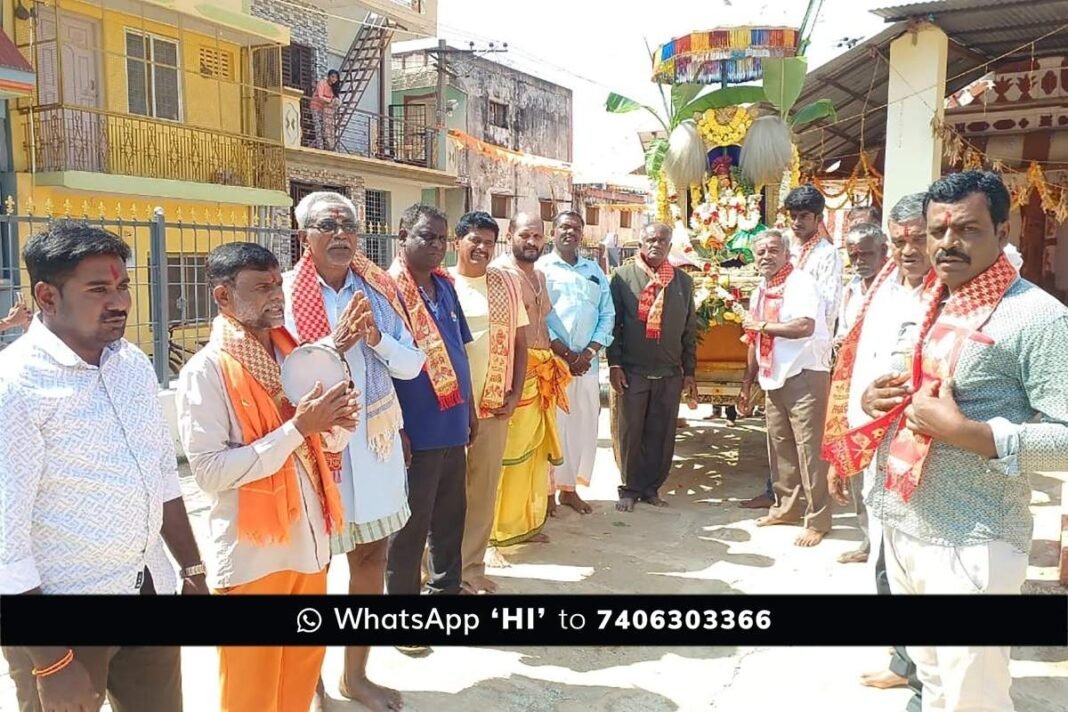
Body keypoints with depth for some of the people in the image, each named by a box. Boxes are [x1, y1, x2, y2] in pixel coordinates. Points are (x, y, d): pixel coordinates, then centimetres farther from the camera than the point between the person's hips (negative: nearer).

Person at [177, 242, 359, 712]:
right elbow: (210, 471, -21)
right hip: (252, 555, -6)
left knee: (302, 671, 21)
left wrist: (338, 422, -12)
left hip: (309, 543, 6)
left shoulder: (294, 354, 6)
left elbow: (329, 443, 12)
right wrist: (296, 428, -23)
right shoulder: (206, 370, -14)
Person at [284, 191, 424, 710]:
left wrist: (377, 339, -15)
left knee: (372, 555, 14)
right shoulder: (286, 294, -8)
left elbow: (411, 365, 2)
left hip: (375, 440, 5)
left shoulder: (379, 289, 5)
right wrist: (337, 342, -23)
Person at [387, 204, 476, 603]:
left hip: (452, 424, 7)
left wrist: (469, 407, 16)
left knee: (451, 516, 20)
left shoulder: (445, 286, 9)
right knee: (411, 526, 6)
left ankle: (448, 585, 36)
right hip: (416, 431, -7)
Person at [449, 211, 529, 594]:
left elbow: (519, 342, 10)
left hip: (494, 405, 3)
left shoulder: (508, 283, 8)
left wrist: (515, 393, 1)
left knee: (484, 488, 10)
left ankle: (472, 566, 24)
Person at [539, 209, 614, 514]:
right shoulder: (540, 268, 1)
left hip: (587, 363, 5)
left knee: (583, 426, 8)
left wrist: (588, 353, -5)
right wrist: (566, 353, -12)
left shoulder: (595, 270, 15)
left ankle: (569, 488, 20)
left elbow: (607, 315, 10)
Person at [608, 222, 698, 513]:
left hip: (670, 373, 3)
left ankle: (652, 487, 20)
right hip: (632, 370, -2)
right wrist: (614, 364, -8)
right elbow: (613, 322, -2)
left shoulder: (684, 281, 9)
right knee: (631, 432, 5)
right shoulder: (623, 276, 1)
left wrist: (689, 372, 8)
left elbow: (689, 330, 10)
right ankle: (630, 488, 17)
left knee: (662, 434, 6)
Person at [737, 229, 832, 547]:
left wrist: (762, 325, -16)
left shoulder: (801, 283, -11)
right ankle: (787, 506, 28)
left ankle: (817, 520, 4)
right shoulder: (759, 293, 14)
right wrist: (747, 383, 21)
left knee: (809, 449, -5)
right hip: (774, 379, 8)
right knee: (780, 447, 14)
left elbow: (805, 326, -28)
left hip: (804, 376, -8)